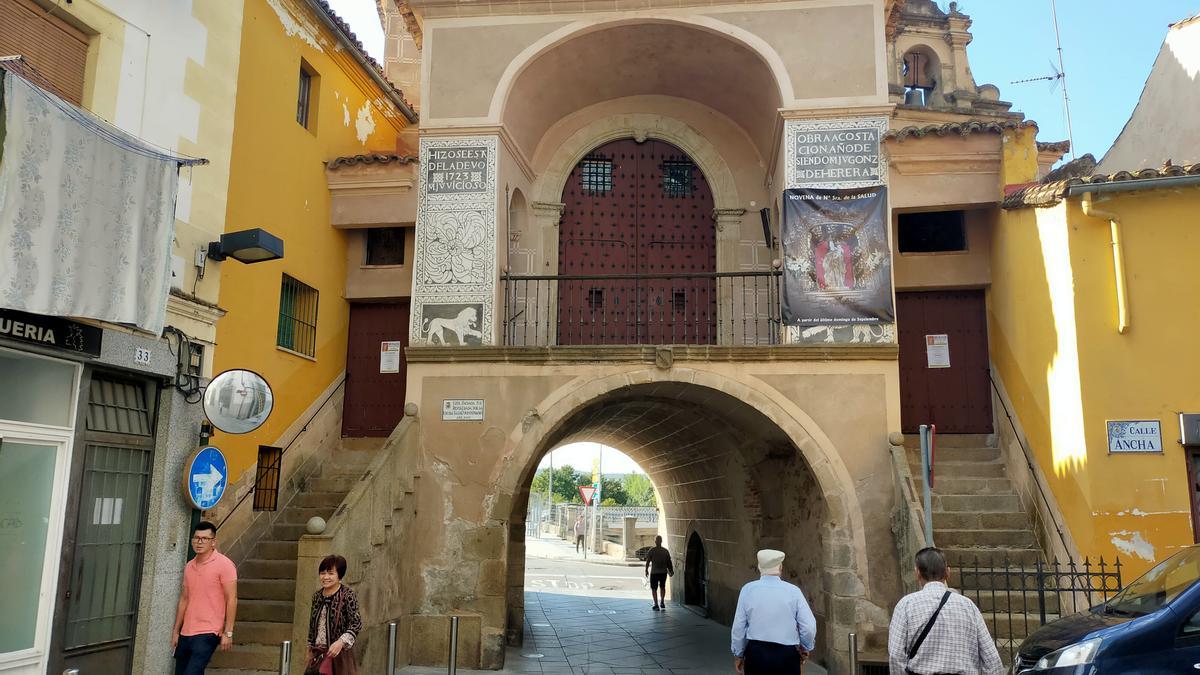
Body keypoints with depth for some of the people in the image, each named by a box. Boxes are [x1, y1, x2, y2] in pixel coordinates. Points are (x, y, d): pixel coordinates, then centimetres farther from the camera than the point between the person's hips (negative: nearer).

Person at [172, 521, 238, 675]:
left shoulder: (224, 564, -9)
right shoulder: (189, 566, 11)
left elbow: (231, 599, -10)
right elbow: (184, 599, 17)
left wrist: (228, 632, -14)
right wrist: (176, 630, 15)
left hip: (207, 633, -7)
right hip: (186, 633, 7)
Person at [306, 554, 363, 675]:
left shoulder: (348, 595, -12)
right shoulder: (317, 596, 8)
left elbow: (356, 624, -18)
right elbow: (312, 624, 18)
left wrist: (341, 642, -30)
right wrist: (310, 648, 19)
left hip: (339, 653, -6)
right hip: (318, 653, 6)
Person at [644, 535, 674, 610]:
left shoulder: (651, 551, -6)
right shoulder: (666, 551, 2)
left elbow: (648, 561, -5)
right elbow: (669, 562, 3)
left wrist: (646, 570, 6)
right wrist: (671, 571, 12)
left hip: (654, 572, -3)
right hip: (663, 572, 3)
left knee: (654, 588, 5)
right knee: (662, 587, 22)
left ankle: (656, 605, -2)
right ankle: (662, 602, 21)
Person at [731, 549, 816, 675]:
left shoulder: (748, 590, -4)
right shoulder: (793, 591, -6)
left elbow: (738, 627, -1)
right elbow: (809, 627, -7)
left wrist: (738, 654, 13)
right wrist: (805, 648, 12)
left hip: (756, 652, 1)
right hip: (786, 655, -1)